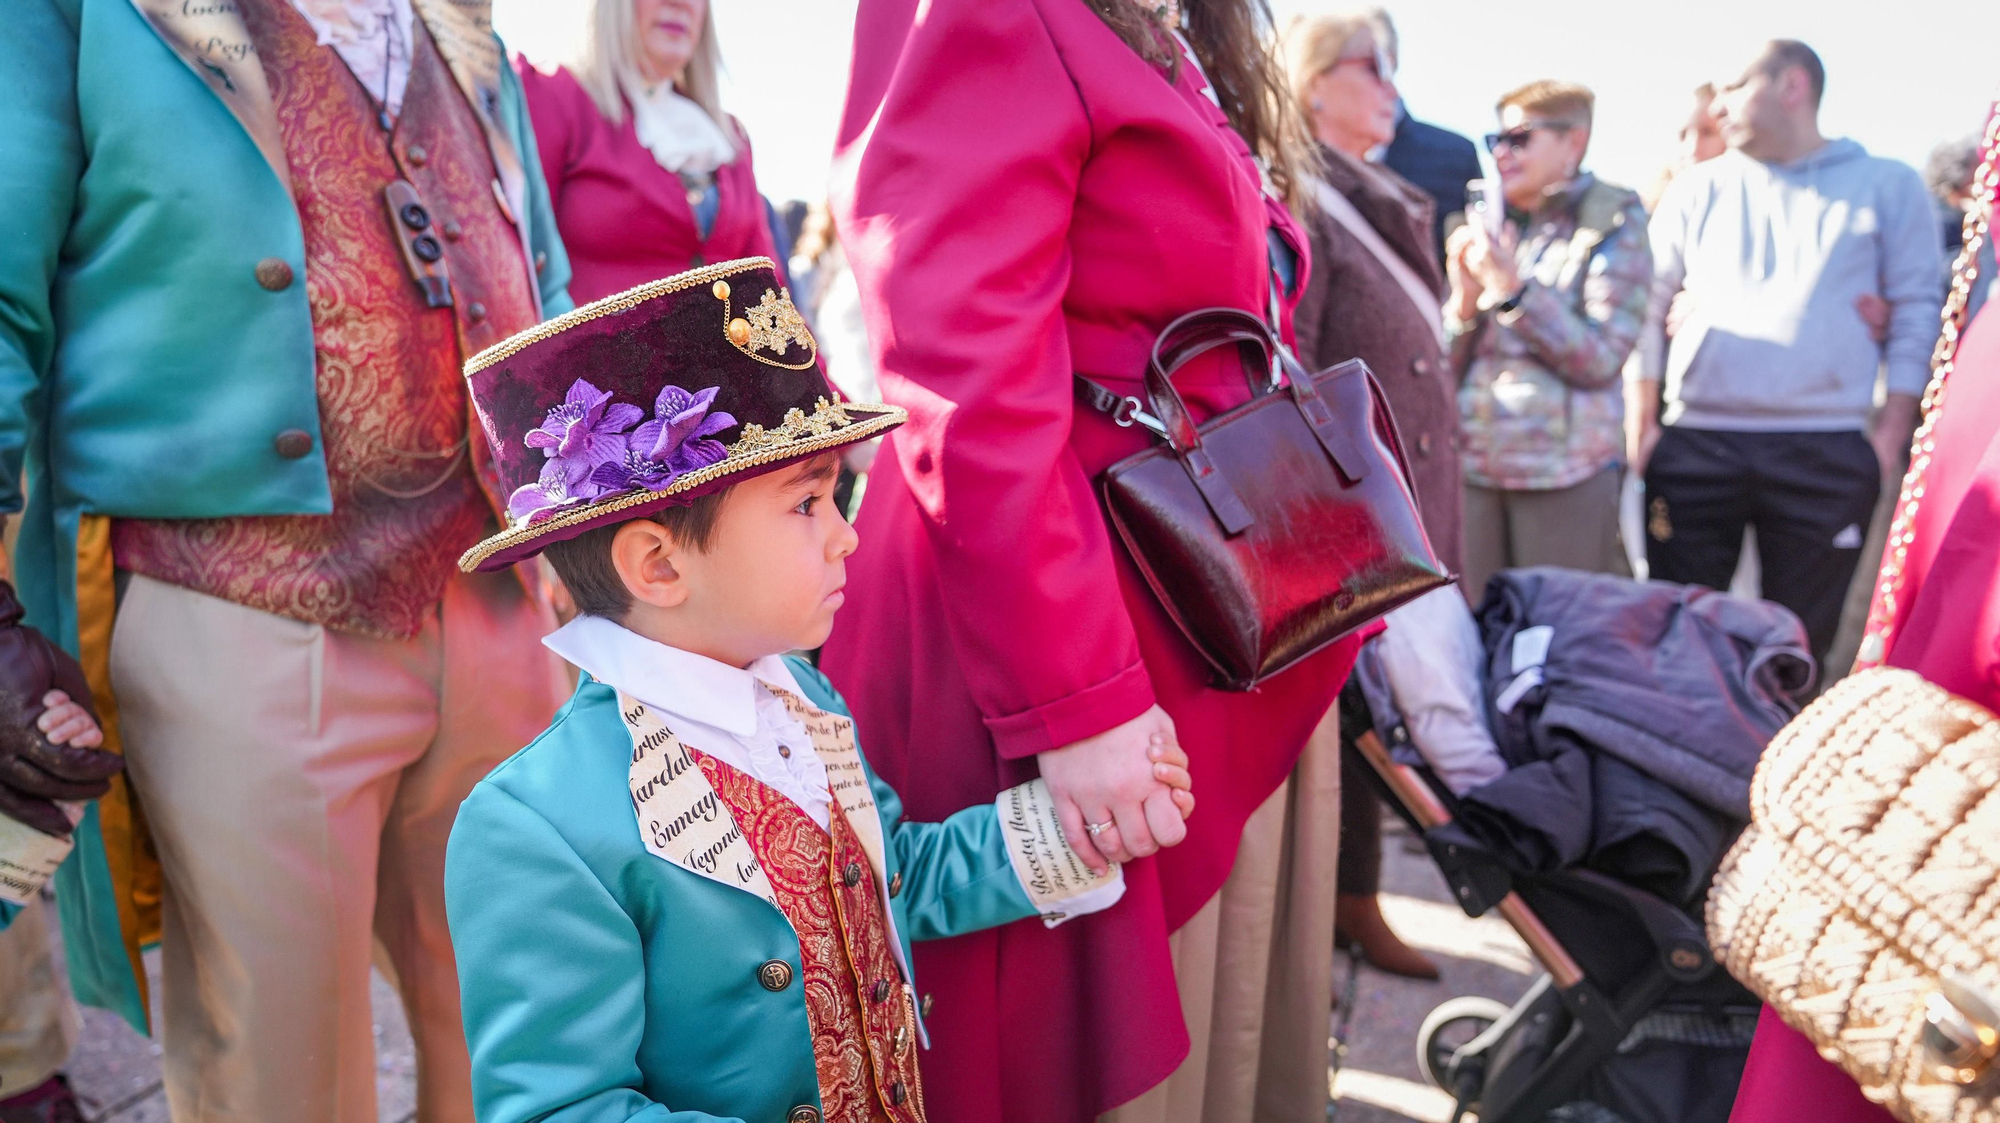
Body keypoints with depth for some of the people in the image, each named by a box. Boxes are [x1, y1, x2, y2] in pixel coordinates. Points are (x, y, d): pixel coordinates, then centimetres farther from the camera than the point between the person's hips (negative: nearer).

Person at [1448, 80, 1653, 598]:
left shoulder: (1614, 225, 2)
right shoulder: (1485, 226, 15)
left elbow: (1600, 359, -9)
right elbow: (1446, 363, 12)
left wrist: (1512, 288, -14)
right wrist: (1465, 296, -7)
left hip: (1565, 470, -4)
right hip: (1473, 464, 4)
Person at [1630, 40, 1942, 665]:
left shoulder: (1888, 187, 10)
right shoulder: (1696, 191, 14)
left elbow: (1915, 315, 7)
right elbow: (1647, 310, 12)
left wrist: (1892, 432, -2)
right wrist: (1642, 425, 4)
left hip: (1829, 453, -1)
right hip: (1695, 445, 1)